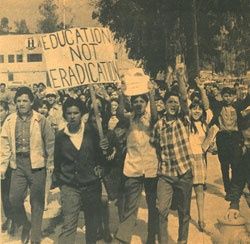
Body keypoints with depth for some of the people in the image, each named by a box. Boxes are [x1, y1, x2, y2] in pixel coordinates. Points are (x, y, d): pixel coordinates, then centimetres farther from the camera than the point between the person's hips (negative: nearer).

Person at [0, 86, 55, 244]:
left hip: (37, 164, -2)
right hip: (18, 164, 2)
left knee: (37, 201, 6)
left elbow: (50, 141, 0)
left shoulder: (40, 120, -5)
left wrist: (51, 162, -1)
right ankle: (25, 225, 26)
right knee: (14, 198, -4)